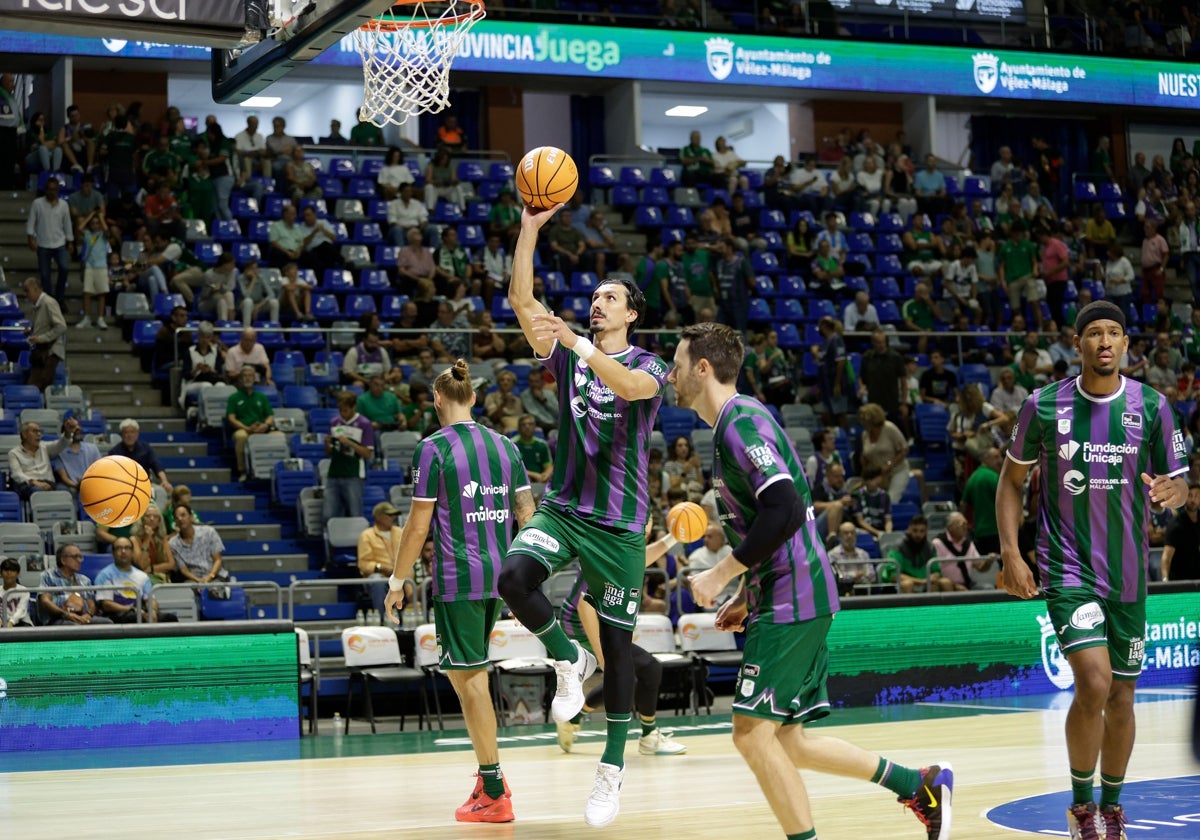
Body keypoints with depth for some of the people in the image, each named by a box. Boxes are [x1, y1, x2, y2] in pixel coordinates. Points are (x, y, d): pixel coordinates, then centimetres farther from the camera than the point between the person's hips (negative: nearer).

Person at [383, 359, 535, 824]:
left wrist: (397, 582, -1)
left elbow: (418, 525, -9)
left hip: (457, 577, -6)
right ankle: (491, 775, 20)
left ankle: (494, 794, -2)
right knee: (473, 674, 20)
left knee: (468, 679, -2)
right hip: (499, 575, 7)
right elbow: (526, 513, 11)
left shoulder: (434, 447, -9)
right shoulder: (504, 445, 9)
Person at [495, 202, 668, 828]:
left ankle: (613, 768, 14)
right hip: (563, 506, 3)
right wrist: (530, 228, -15)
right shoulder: (569, 355, 8)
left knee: (618, 644, 1)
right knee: (514, 576, -27)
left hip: (620, 523, -3)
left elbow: (633, 386, -28)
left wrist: (575, 341, -39)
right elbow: (521, 300, -5)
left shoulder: (647, 365, -1)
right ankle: (568, 659, 1)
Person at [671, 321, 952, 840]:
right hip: (787, 599, 10)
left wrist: (721, 574, -20)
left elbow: (785, 513, -26)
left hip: (793, 601, -10)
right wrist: (744, 597, 22)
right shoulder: (736, 422, 17)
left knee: (754, 732, -9)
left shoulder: (740, 423, -15)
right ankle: (922, 785, 17)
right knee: (786, 740, 11)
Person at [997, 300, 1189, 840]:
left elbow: (1178, 482, 4)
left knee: (1121, 699, 10)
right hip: (1068, 569, -3)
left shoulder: (1151, 406, -3)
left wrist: (1172, 492, -22)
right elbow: (1012, 478, 6)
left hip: (1128, 573, 3)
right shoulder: (1044, 406, -5)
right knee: (1093, 684, -19)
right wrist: (1011, 553, -4)